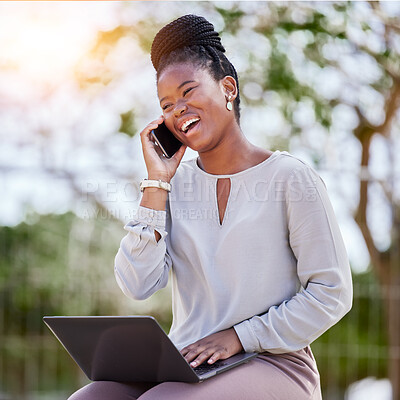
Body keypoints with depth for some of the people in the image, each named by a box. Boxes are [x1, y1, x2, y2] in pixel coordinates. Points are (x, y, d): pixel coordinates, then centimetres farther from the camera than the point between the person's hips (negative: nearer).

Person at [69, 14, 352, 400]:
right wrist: (156, 182, -2)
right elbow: (137, 285, -1)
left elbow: (331, 295, -4)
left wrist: (238, 336, -11)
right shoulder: (175, 183, 12)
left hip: (272, 364, -4)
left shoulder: (291, 178, -2)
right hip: (181, 365, 5)